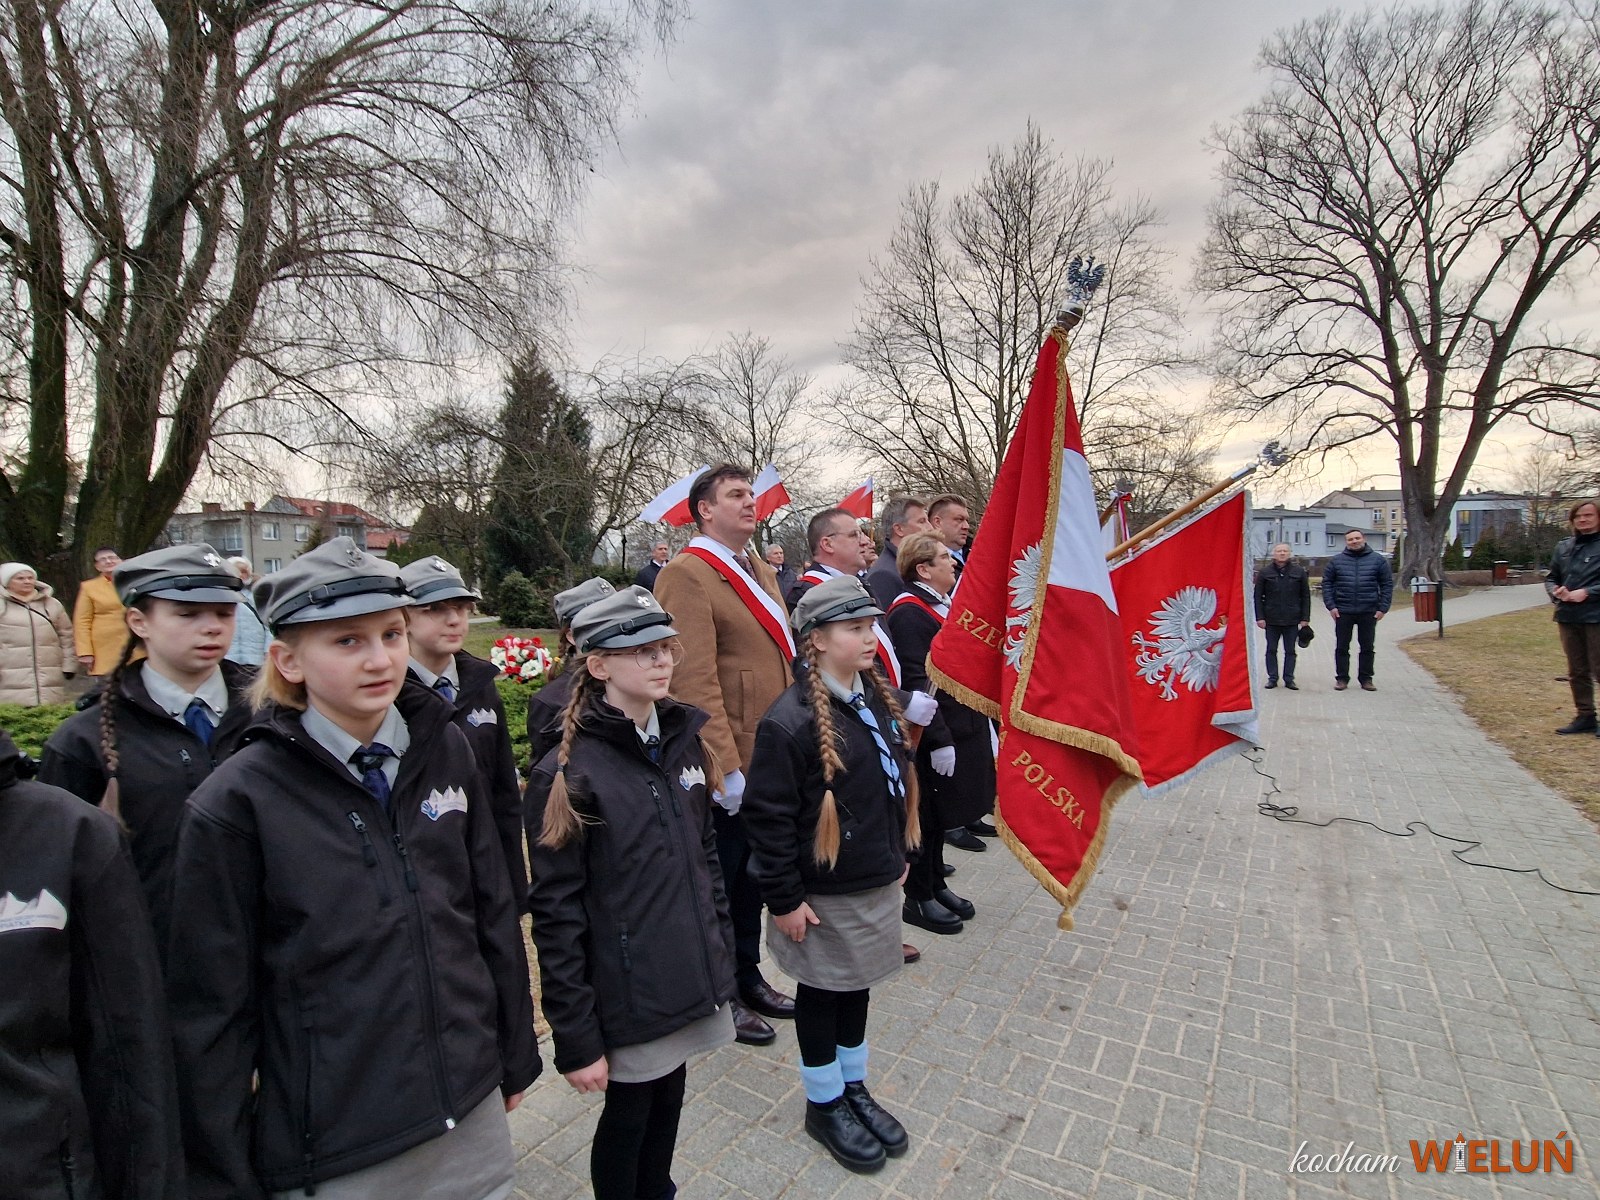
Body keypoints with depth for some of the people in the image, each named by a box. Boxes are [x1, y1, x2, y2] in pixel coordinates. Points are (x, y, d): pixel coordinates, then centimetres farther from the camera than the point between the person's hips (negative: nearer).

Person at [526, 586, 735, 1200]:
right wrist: (575, 1038, -11)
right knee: (628, 1115, 14)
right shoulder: (569, 773, -17)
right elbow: (556, 914, -14)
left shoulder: (682, 739, 1)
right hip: (627, 994, -5)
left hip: (691, 980, 6)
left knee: (668, 1100, 22)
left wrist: (720, 949, 11)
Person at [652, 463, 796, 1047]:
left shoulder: (762, 572, 13)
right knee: (721, 880, 10)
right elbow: (694, 682, -22)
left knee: (752, 873, 22)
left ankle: (748, 977, 41)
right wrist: (725, 767, -23)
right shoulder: (687, 574, -16)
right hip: (727, 768, -8)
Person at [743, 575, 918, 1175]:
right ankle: (824, 1104, 36)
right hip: (824, 895, -7)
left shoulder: (878, 698, 1)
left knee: (857, 986, 22)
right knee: (822, 993, 14)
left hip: (876, 883, 7)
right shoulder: (790, 720, -24)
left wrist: (898, 856, 17)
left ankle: (854, 1088, 43)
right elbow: (768, 815, -20)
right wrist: (783, 898, -16)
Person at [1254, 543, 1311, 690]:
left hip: (1292, 619, 0)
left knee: (1290, 650, 7)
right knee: (1271, 650, 6)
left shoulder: (1299, 572, 4)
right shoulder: (1264, 572, 1)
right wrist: (1260, 617, -6)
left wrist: (1305, 618, 0)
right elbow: (1258, 596, 1)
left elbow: (1305, 596, 5)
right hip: (1271, 620, 0)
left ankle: (1289, 679, 15)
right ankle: (1272, 678, 14)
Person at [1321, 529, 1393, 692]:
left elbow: (1387, 585, 4)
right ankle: (1342, 678, 12)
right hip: (1343, 612, 0)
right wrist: (1330, 606, -5)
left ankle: (1366, 679, 17)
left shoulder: (1378, 560, 5)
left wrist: (1383, 608, -4)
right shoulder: (1336, 561, 4)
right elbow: (1326, 583, 4)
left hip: (1369, 612, 0)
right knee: (1342, 647, 4)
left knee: (1367, 648, 8)